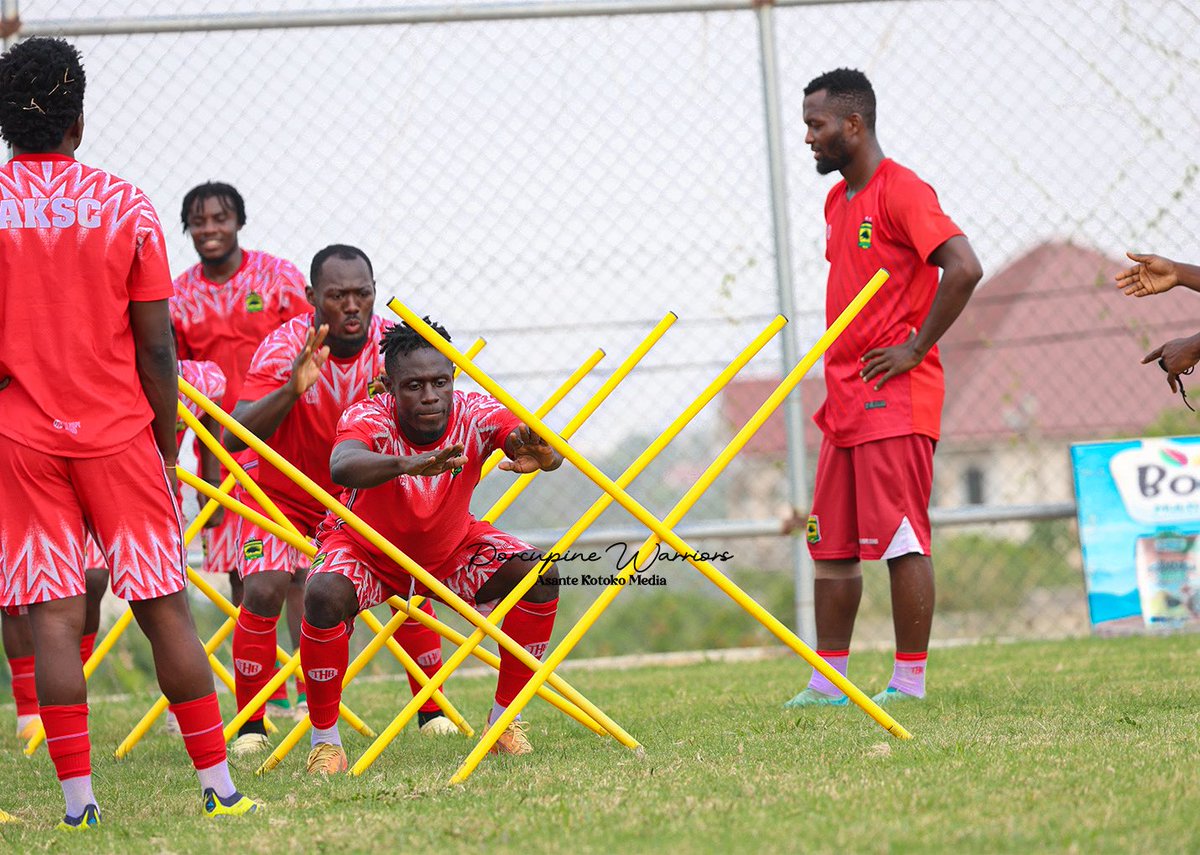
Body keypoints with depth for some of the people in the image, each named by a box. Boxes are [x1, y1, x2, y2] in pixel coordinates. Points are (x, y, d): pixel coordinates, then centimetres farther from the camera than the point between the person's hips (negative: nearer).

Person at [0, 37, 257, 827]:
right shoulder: (127, 207, -1)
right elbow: (156, 350, 0)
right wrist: (168, 451, 8)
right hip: (119, 434, 0)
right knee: (164, 608, 5)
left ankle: (78, 797, -4)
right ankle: (219, 787, 8)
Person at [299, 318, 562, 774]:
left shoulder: (475, 414, -25)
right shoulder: (369, 417, -32)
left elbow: (550, 453, -42)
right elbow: (342, 466, -56)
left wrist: (539, 454, -67)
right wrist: (408, 464, -75)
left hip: (451, 549, 3)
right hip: (365, 550, -3)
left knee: (542, 575, -18)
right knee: (324, 596, -33)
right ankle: (324, 740, -13)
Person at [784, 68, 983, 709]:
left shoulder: (901, 192, -12)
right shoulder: (838, 199, 17)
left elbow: (964, 268, -22)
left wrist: (916, 348, -18)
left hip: (895, 398, -9)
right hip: (846, 402, 9)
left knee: (901, 539, -6)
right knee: (831, 543, 9)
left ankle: (909, 682, -2)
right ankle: (828, 680, 14)